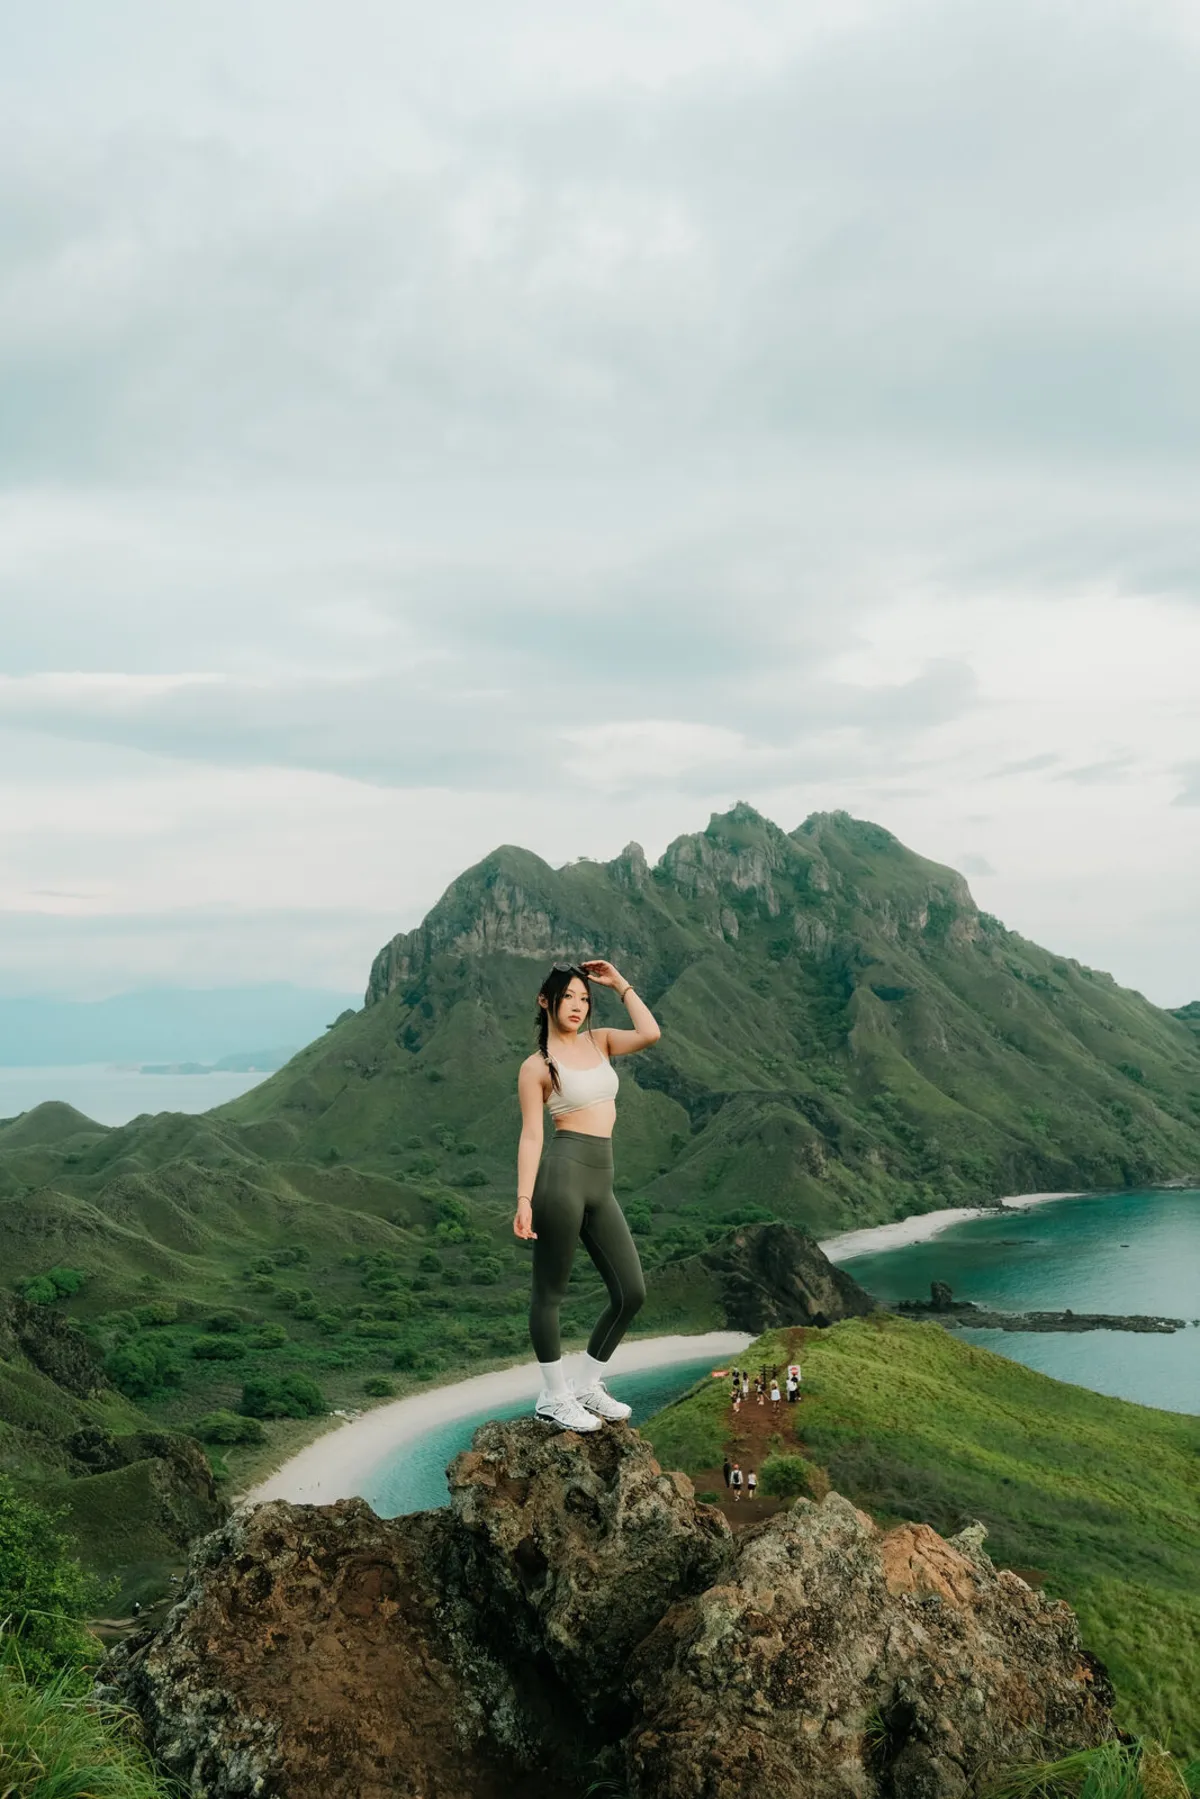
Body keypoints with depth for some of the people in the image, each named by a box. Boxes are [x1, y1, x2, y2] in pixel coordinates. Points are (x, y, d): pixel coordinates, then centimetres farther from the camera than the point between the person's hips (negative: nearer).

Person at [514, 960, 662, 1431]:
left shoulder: (599, 1041, 16)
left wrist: (621, 984, 6)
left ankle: (585, 1384, 24)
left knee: (631, 1292, 7)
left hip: (601, 1184, 7)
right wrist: (524, 1200, -12)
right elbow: (531, 1136, -6)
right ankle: (554, 1397, 19)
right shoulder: (536, 1067, -1)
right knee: (550, 1291, 3)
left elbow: (650, 1034, 0)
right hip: (562, 1174, -7)